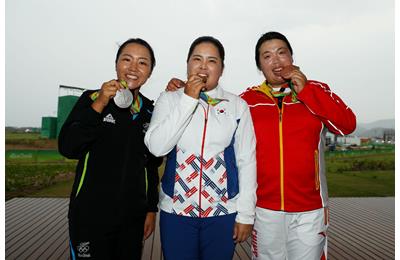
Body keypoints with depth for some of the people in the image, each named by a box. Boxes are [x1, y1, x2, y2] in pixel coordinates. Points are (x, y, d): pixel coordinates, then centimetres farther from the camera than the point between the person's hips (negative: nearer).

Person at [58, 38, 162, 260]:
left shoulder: (151, 112, 3)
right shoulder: (92, 99, -5)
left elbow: (151, 165, 9)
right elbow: (67, 148, -14)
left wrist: (151, 208, 9)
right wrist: (98, 106, -21)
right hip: (91, 214, -3)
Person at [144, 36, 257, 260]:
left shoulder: (237, 105, -1)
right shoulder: (169, 99, 1)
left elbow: (246, 160, -1)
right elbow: (156, 147, -12)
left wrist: (246, 214, -1)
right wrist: (188, 100, -14)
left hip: (224, 211, 0)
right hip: (175, 210, 0)